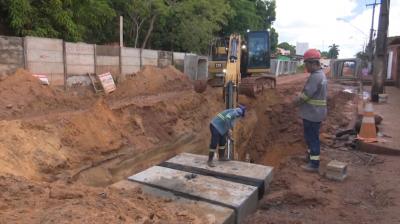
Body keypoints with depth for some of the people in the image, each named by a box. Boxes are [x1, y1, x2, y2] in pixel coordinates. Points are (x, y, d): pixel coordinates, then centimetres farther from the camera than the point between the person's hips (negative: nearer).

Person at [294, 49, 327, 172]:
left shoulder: (315, 76, -22)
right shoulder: (321, 74, 12)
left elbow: (306, 95, -23)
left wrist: (297, 101, -5)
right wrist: (300, 97, 9)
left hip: (312, 113, -10)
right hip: (315, 112, 10)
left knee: (312, 138, -1)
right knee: (311, 136, 23)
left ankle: (314, 164, 8)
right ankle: (310, 156, 38)